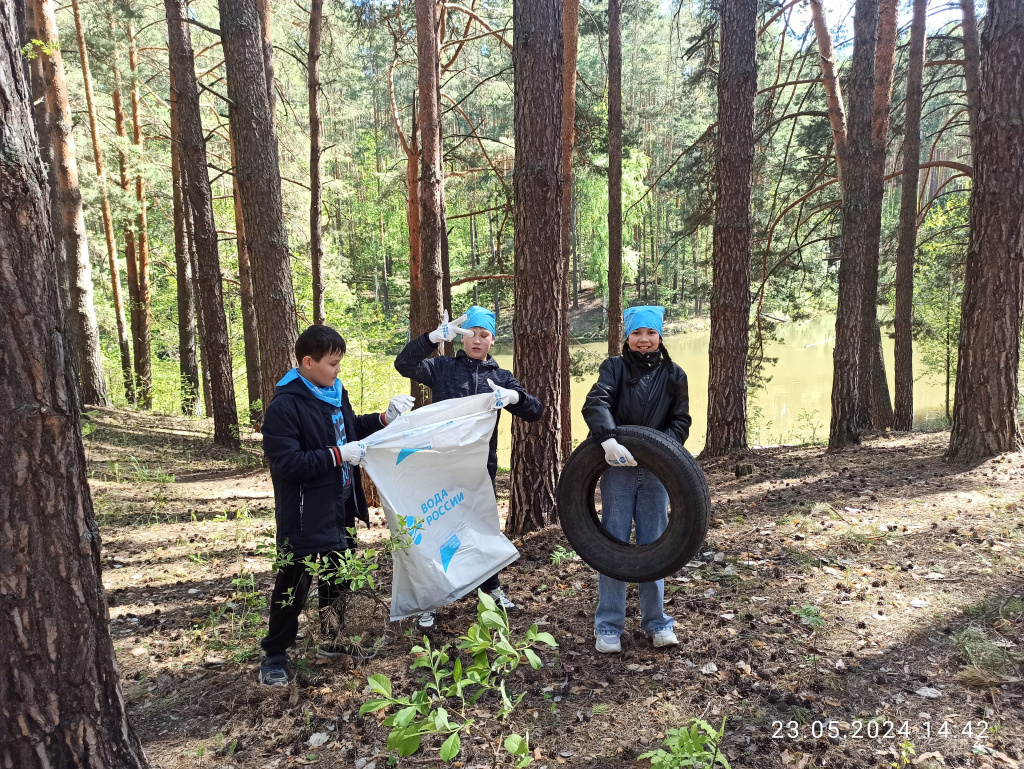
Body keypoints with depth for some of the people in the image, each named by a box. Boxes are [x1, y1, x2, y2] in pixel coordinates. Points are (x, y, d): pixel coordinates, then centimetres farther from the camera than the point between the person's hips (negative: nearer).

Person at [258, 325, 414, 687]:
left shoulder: (335, 392, 4)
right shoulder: (284, 406, -21)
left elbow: (350, 428, 20)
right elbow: (285, 463, -25)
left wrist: (384, 418, 5)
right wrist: (337, 455, -26)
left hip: (340, 509, 8)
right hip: (305, 516, -8)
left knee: (339, 578, 21)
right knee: (294, 585, 6)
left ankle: (334, 640, 39)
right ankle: (274, 655, 25)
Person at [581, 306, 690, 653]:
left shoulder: (673, 375, 8)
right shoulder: (615, 367, 0)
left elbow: (681, 421, 3)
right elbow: (595, 403, -17)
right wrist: (608, 439, -34)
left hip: (656, 470, 2)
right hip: (618, 468, -2)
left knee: (654, 545, 9)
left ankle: (656, 621, 24)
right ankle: (608, 625, 13)